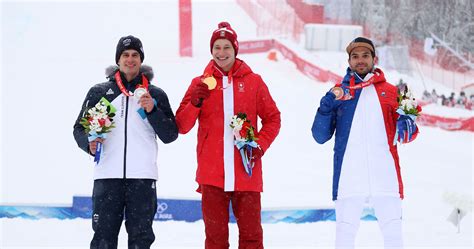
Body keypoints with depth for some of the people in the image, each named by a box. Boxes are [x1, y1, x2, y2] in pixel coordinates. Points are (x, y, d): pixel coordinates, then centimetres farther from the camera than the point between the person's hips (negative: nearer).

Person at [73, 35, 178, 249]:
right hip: (107, 175, 0)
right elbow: (80, 128, 14)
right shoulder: (99, 92, 12)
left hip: (143, 176, 0)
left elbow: (170, 135, 6)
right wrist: (89, 144, -7)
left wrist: (152, 111, -9)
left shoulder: (155, 94, 11)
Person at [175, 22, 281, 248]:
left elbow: (272, 118, 10)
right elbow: (181, 126, 2)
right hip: (212, 174, 0)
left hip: (246, 172, 0)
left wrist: (260, 145, -6)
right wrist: (195, 103, -15)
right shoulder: (201, 83, 7)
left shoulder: (253, 81, 6)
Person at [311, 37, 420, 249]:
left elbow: (407, 133, 12)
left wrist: (407, 126, -11)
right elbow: (321, 136, 8)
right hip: (349, 175, 0)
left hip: (385, 175, 1)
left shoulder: (390, 92, 13)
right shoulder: (338, 93, 12)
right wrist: (326, 108, -9)